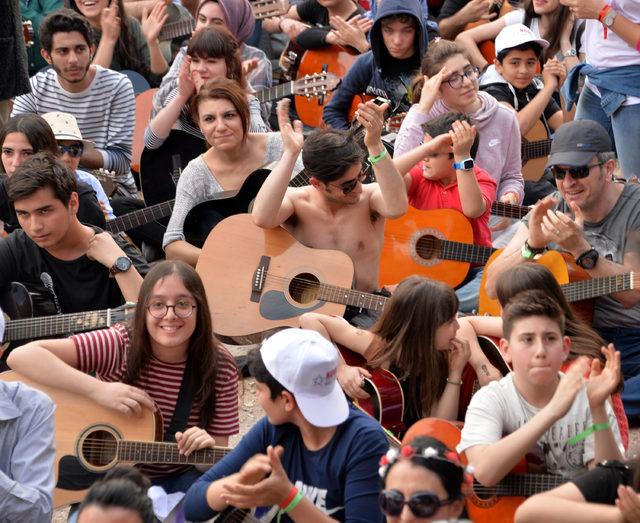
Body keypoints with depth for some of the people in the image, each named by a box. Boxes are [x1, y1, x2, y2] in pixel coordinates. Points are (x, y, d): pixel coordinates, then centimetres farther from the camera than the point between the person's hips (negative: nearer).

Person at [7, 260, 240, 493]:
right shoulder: (119, 345, -14)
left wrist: (205, 447, -30)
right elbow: (22, 356, -24)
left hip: (179, 480, 2)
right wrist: (98, 389, -32)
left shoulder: (220, 368, -9)